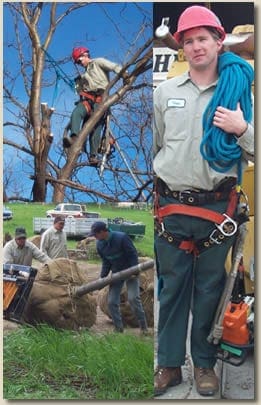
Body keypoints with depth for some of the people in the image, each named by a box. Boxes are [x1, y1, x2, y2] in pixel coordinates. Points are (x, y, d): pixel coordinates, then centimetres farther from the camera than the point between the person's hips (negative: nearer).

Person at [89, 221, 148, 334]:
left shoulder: (121, 238, -23)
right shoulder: (99, 244, -3)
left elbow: (133, 254, -18)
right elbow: (105, 261, 7)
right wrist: (102, 277, 1)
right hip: (116, 273, 6)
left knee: (133, 297, -17)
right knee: (111, 301, -1)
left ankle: (143, 326, -4)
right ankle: (118, 328, 12)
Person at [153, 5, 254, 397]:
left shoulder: (239, 89, 1)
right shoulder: (165, 91, 7)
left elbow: (255, 150, 2)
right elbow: (152, 147, 14)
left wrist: (241, 129, -17)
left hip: (217, 206, -1)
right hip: (172, 206, 2)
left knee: (210, 287, 8)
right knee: (171, 285, 8)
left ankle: (205, 363, 24)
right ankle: (169, 363, 21)